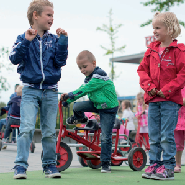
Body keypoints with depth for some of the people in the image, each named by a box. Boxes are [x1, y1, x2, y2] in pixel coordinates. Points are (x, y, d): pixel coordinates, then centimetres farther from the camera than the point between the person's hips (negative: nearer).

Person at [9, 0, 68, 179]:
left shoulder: (54, 39, 7)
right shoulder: (23, 38, 4)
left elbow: (60, 62, -2)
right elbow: (14, 59, -8)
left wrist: (63, 40, -8)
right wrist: (26, 41, -17)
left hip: (51, 91, 2)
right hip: (30, 90, -2)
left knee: (49, 131, 6)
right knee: (26, 129, -13)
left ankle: (50, 165, 16)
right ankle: (20, 166, -9)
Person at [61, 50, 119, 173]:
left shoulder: (99, 77, -23)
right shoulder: (89, 77, 8)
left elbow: (84, 89, -29)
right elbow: (82, 90, 6)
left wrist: (70, 95, -31)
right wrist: (67, 100, -4)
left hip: (108, 108, -8)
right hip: (96, 104, 8)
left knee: (105, 137, -8)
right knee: (77, 107, -12)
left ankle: (105, 163, 1)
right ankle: (81, 119, 24)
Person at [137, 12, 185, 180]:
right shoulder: (151, 50, 10)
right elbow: (143, 69, 12)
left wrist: (167, 90, -14)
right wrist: (148, 86, -4)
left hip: (170, 100, -5)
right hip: (153, 99, 6)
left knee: (167, 136, -4)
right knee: (153, 136, 10)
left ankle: (168, 168, 5)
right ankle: (154, 164, 19)